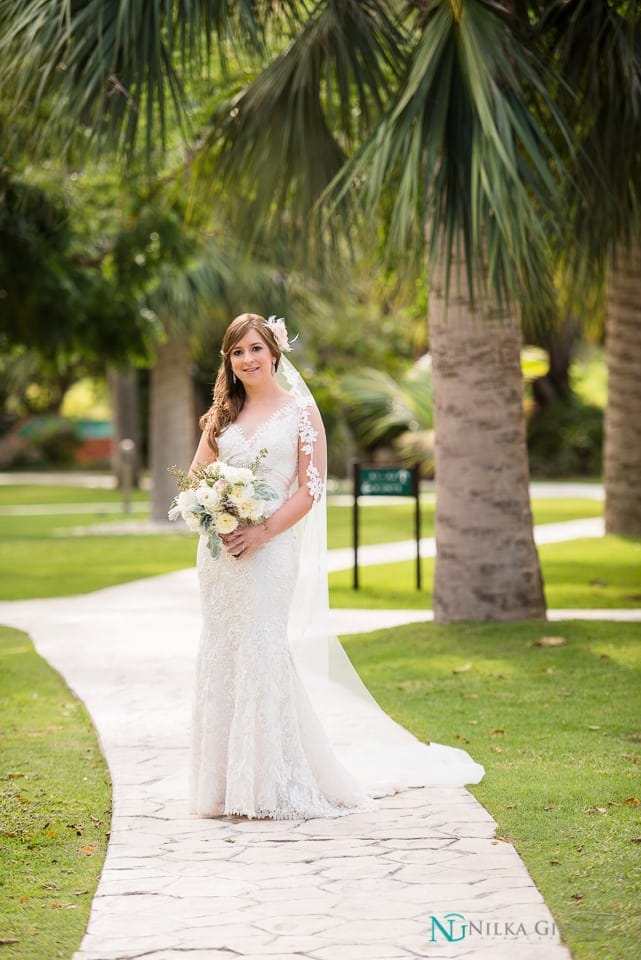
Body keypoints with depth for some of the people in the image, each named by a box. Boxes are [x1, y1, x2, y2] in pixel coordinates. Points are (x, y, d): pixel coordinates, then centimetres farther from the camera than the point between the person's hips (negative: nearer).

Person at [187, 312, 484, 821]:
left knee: (264, 653, -8)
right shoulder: (221, 415, 13)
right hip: (219, 549, 5)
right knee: (221, 655, 4)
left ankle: (272, 781, 0)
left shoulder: (300, 411, 1)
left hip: (271, 546, -5)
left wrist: (263, 531, -16)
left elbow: (311, 488, -5)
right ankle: (227, 781, 11)